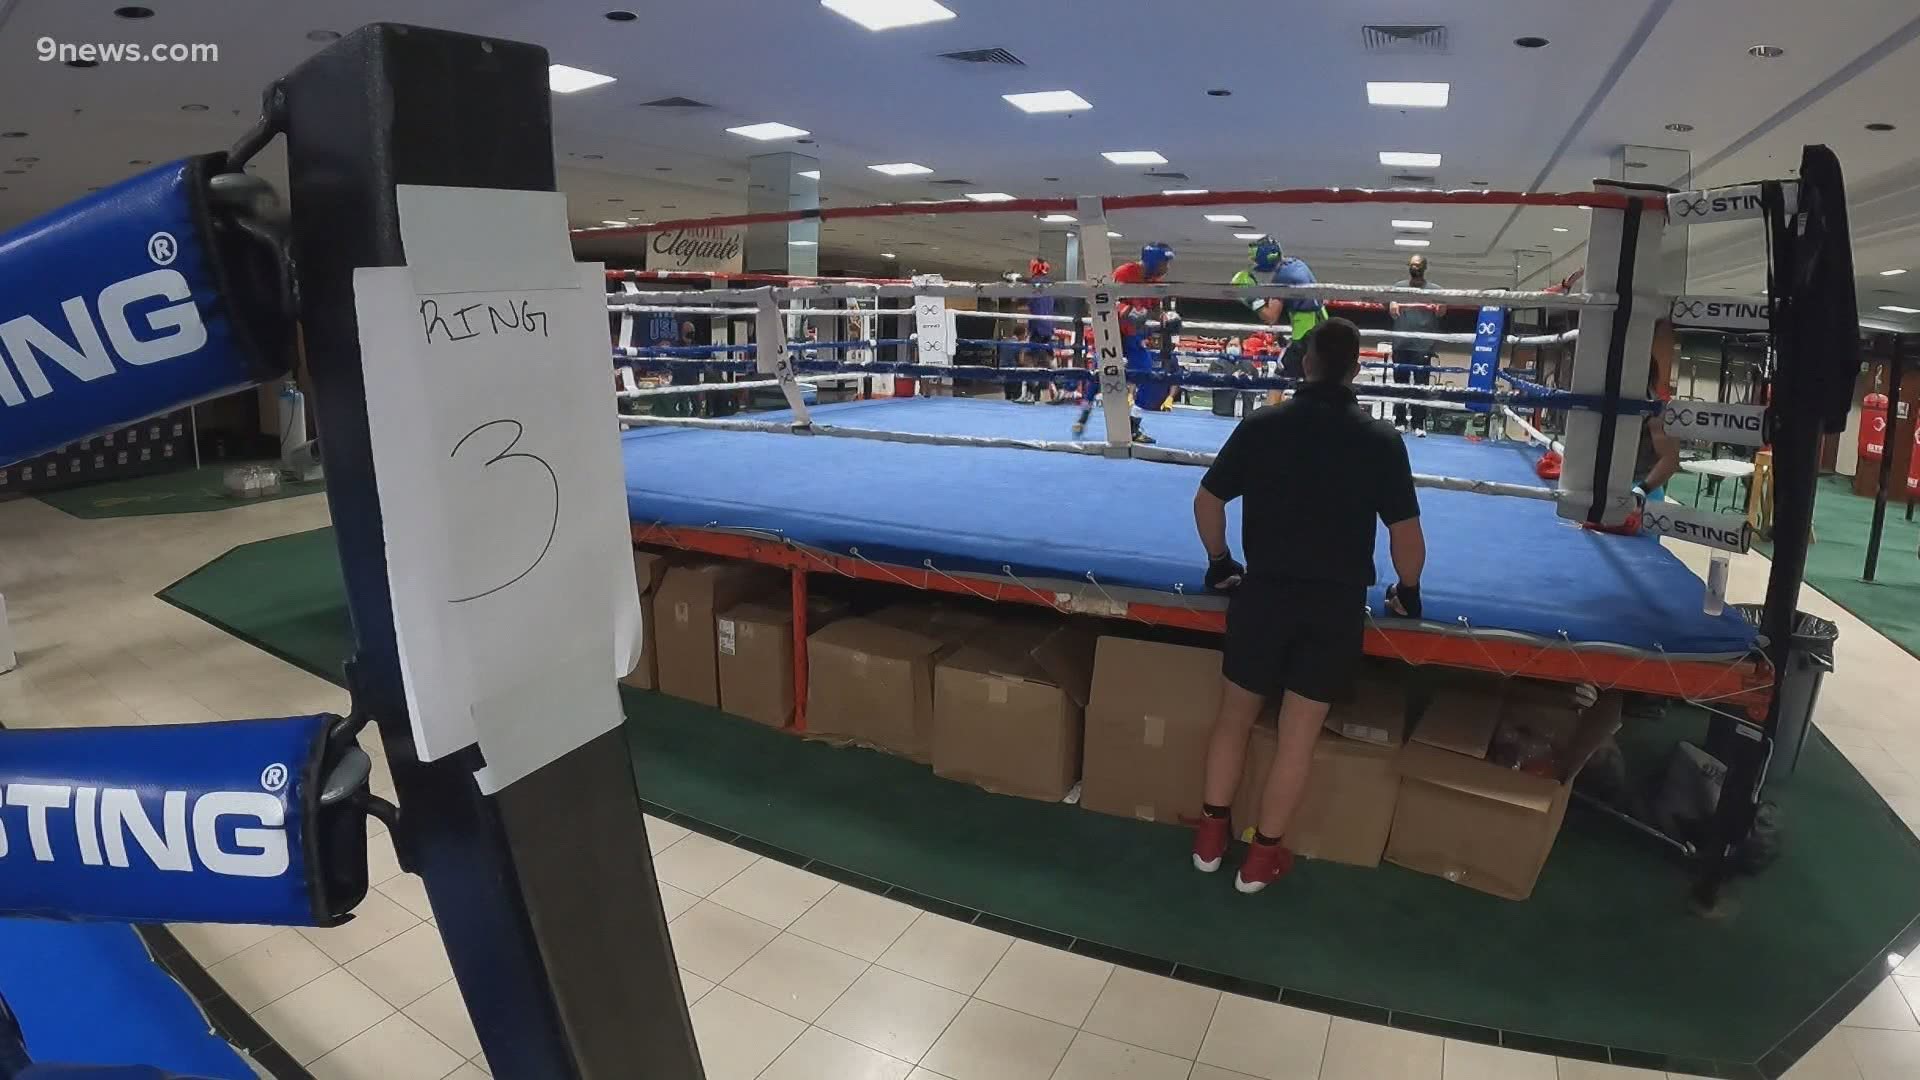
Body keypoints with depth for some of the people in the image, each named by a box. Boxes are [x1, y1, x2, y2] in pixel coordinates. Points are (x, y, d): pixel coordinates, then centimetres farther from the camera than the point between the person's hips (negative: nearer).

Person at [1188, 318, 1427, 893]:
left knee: (1234, 713, 16)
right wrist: (1407, 591, 12)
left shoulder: (1261, 425, -4)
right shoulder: (1382, 440, -7)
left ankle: (1211, 832, 28)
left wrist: (1219, 561, 17)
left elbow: (1206, 502, 1)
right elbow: (1406, 535, -6)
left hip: (1264, 591, 1)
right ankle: (1263, 854, 21)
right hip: (1337, 602, 0)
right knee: (1299, 732, 9)